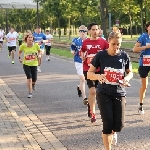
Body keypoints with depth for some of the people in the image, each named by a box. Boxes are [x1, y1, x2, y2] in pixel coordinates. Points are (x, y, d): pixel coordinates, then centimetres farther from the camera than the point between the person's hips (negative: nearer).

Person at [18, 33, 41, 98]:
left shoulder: (36, 45, -10)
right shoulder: (23, 46, -10)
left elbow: (39, 51, 10)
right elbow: (19, 52, 8)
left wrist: (39, 55, -9)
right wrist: (19, 58, -6)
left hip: (34, 64, 1)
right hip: (26, 64, -1)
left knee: (34, 79, 2)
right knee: (29, 77, -14)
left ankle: (33, 84, 43)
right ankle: (30, 93, -4)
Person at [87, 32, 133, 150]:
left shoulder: (124, 56, -2)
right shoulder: (101, 55, -8)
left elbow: (130, 72, 11)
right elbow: (89, 74, -3)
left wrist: (127, 78, -12)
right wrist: (98, 76, -25)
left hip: (119, 93, 2)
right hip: (104, 94, -2)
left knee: (119, 125, 0)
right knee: (108, 124, -8)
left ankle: (113, 132, 38)